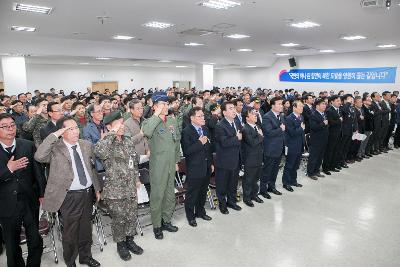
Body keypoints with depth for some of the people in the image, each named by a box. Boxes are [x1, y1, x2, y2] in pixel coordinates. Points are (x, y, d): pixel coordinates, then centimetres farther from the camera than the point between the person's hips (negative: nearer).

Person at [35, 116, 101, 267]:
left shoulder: (86, 145, 4)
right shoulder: (55, 148, -11)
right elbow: (39, 157, -31)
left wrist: (97, 189, 14)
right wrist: (54, 135, -28)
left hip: (88, 193, 5)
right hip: (70, 197, -4)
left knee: (86, 228, 21)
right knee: (70, 232, 12)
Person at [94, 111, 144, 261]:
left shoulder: (128, 142, 7)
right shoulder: (107, 143, -13)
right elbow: (99, 152, -39)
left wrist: (137, 179, 18)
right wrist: (112, 133, -31)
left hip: (131, 188, 6)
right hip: (115, 191, -5)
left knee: (132, 217, 17)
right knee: (118, 219, 11)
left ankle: (130, 240, 38)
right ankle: (120, 244, 33)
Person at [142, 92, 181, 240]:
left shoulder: (173, 120, 9)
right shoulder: (150, 122, -8)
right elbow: (147, 132, -34)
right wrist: (157, 115, -25)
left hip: (171, 164, 6)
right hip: (158, 165, -6)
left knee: (170, 194, 16)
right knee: (157, 195, 3)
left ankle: (166, 221, 34)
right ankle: (156, 225, 21)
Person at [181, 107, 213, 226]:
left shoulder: (205, 129, 8)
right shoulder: (186, 132, -16)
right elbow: (186, 151, -23)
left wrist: (211, 163, 15)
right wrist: (199, 143, -26)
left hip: (206, 168, 7)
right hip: (194, 169, -7)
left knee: (203, 192, 20)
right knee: (192, 194, 8)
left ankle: (200, 211, 39)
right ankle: (190, 216, 26)